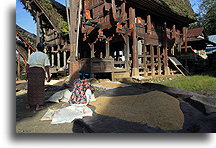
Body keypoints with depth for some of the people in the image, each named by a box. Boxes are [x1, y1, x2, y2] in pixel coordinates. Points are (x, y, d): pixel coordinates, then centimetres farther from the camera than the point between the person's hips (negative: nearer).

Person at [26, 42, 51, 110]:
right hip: (40, 71, -4)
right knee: (40, 88, 4)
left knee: (31, 88, 14)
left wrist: (27, 73, 14)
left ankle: (29, 104, 25)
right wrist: (48, 76, -5)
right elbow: (46, 66, -7)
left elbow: (27, 65, 8)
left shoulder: (32, 54, 14)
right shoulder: (45, 55, 2)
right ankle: (38, 106, 6)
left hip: (31, 71, 4)